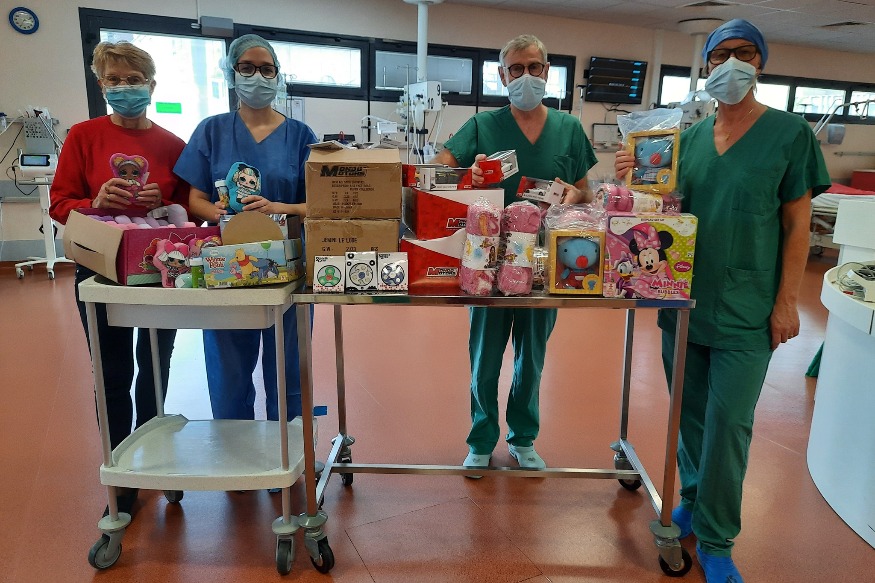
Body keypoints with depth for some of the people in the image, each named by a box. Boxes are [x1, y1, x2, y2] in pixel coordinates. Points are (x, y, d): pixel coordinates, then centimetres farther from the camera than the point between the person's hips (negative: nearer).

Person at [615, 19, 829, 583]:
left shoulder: (790, 132, -2)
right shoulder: (689, 137, 7)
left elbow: (797, 223, -3)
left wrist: (787, 300, -9)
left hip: (746, 311, -3)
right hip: (684, 301, 4)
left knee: (728, 425, 1)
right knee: (689, 414, 15)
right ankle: (694, 501, 36)